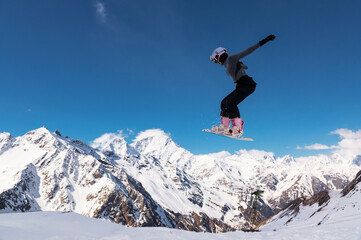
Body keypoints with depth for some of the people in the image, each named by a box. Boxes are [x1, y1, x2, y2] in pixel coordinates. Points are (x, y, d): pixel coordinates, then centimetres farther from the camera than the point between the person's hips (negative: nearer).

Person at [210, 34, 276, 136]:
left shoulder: (231, 58, -4)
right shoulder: (228, 65, 19)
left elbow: (248, 51, -7)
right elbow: (245, 66, 31)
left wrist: (263, 41, -9)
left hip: (247, 85, -9)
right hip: (241, 86, 9)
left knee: (230, 103, -20)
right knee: (224, 103, 7)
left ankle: (238, 128, -18)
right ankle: (224, 126, 11)